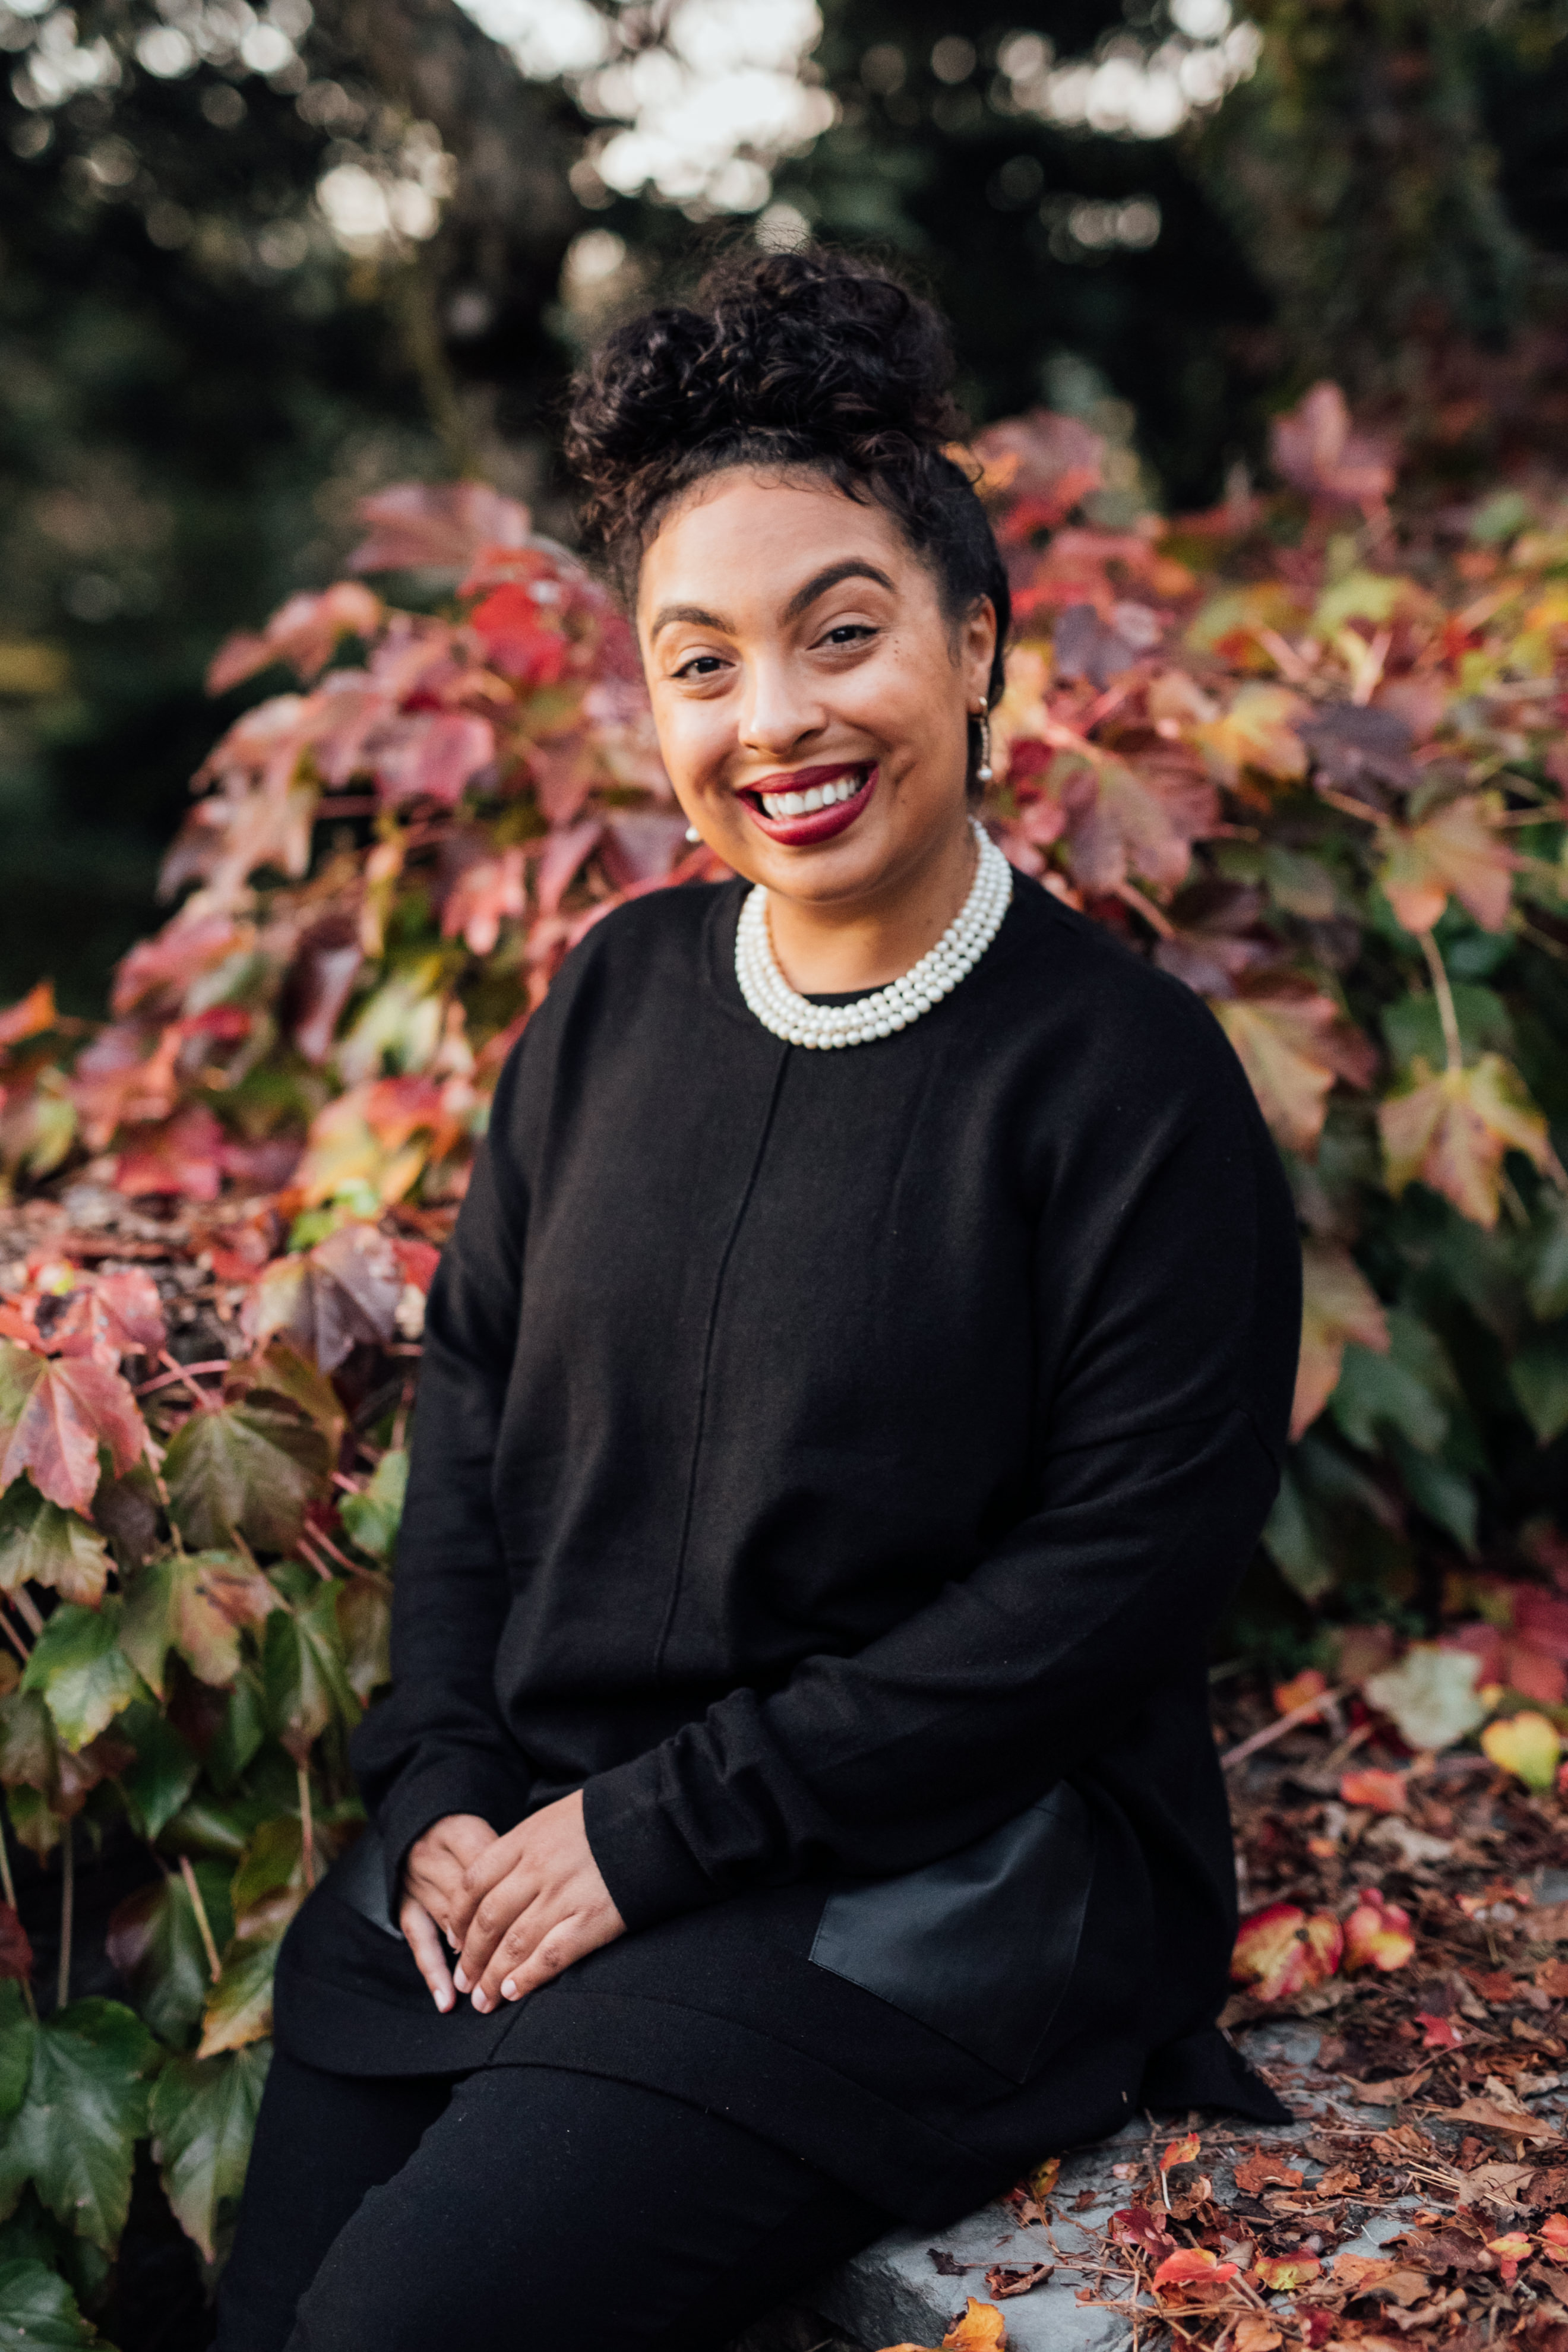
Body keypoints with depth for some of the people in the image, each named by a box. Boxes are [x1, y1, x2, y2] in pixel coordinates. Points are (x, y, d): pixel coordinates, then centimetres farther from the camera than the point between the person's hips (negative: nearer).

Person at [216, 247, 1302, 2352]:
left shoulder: (1126, 1073, -13)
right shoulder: (621, 996, 4)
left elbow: (1126, 1577, -15)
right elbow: (471, 1383, 11)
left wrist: (657, 1825, -14)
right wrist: (441, 1777, -2)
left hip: (922, 1869, -5)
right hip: (517, 1840, 5)